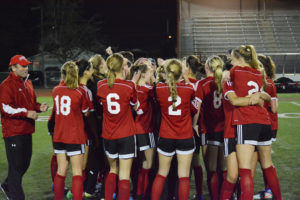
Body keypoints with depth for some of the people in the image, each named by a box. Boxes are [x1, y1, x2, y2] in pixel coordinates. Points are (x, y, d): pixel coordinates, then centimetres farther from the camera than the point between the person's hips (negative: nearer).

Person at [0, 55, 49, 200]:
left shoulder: (28, 83, 16)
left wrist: (39, 107, 4)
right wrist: (26, 113, -23)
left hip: (26, 131, 9)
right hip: (13, 132, -9)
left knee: (24, 163, 18)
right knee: (16, 166, -4)